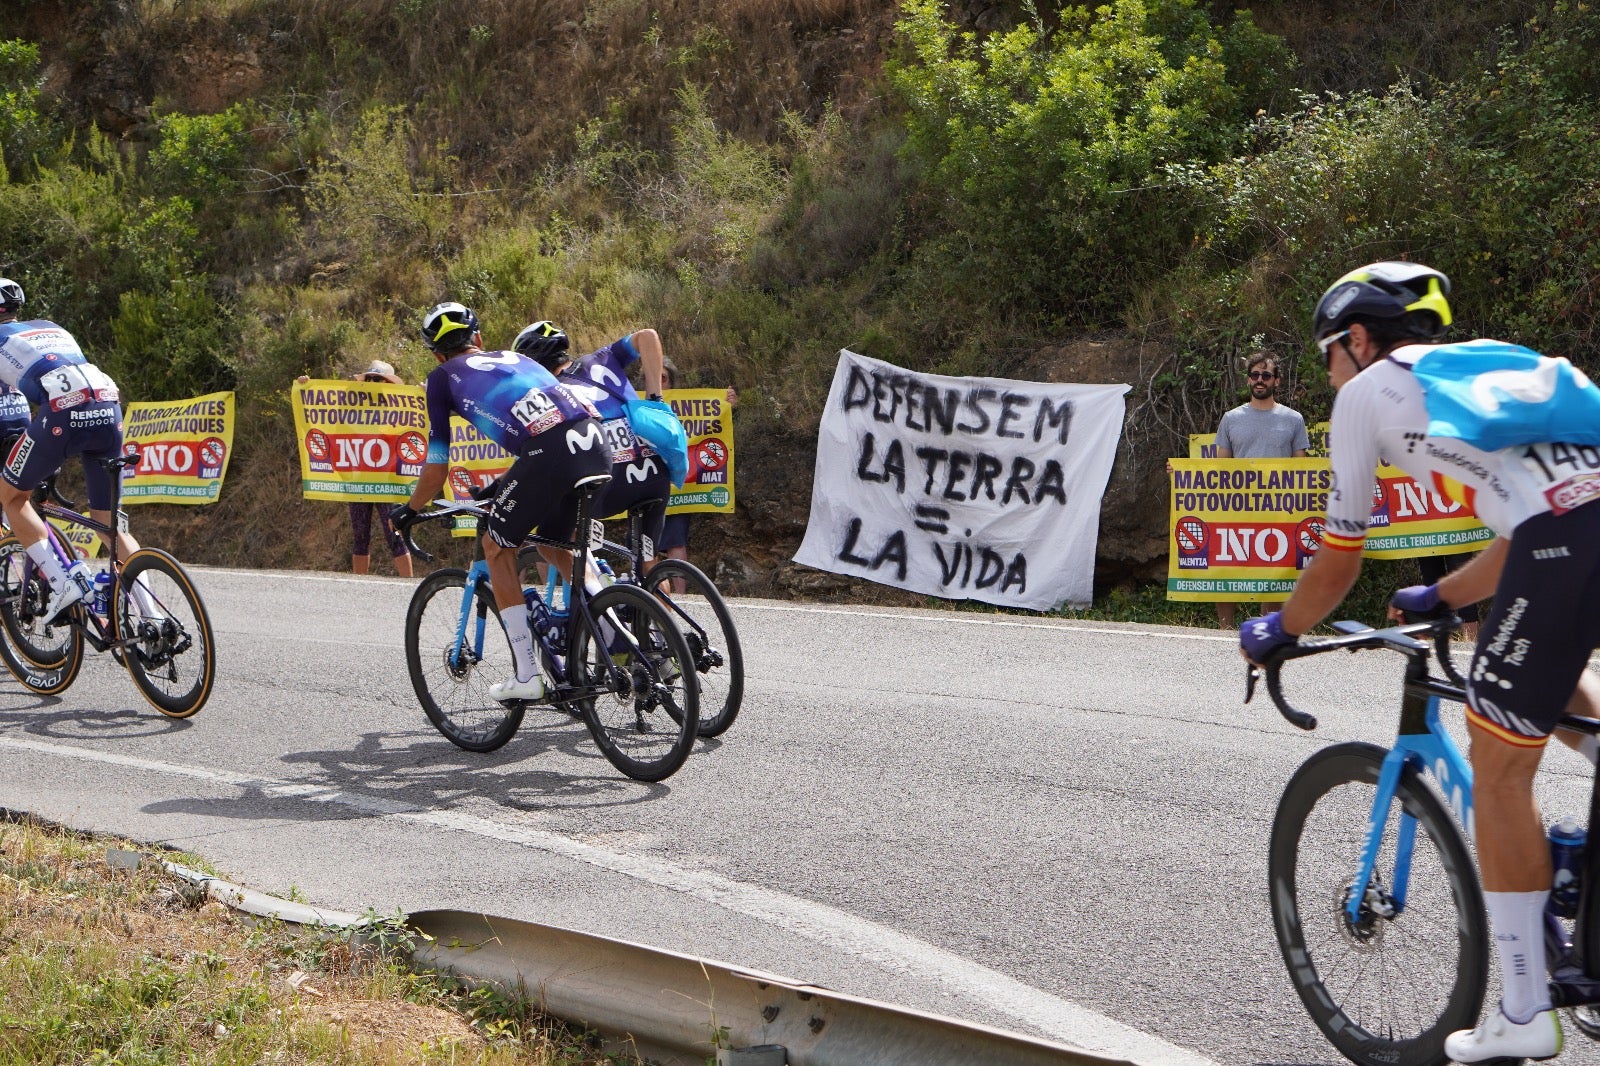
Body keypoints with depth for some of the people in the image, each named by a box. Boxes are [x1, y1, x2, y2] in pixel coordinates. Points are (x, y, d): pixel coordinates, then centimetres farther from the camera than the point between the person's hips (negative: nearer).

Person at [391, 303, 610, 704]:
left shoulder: (443, 377, 21)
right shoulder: (514, 358, 36)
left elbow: (437, 467, 21)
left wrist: (409, 511, 38)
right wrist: (503, 490, 61)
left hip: (548, 453, -5)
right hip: (597, 445, 6)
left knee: (498, 547, 16)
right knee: (553, 544, 27)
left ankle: (526, 675, 11)